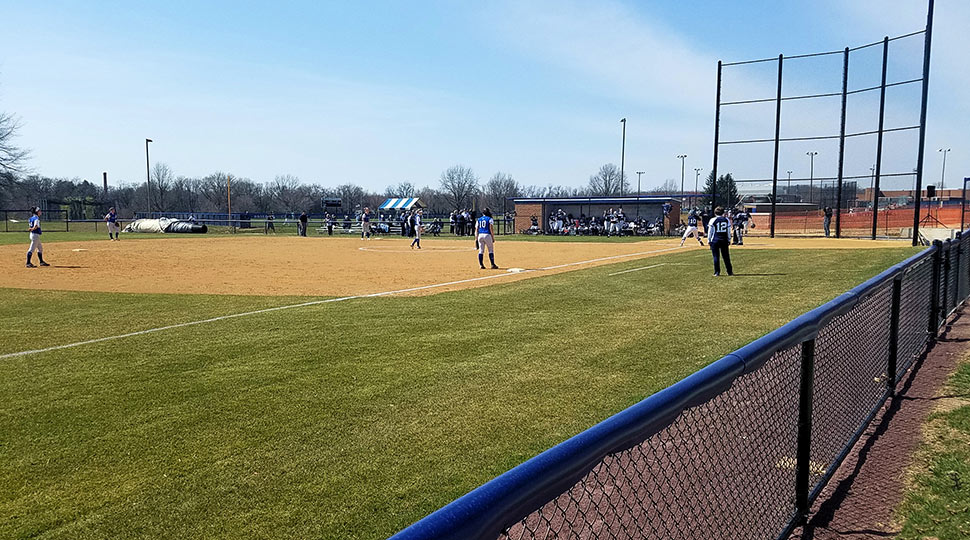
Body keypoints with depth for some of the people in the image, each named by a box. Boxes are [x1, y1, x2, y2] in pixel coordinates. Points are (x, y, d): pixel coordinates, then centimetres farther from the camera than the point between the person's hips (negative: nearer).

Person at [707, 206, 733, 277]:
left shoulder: (713, 220, -5)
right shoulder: (727, 220, 5)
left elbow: (710, 231, -3)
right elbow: (729, 232, 9)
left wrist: (709, 240, 4)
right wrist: (729, 240, 17)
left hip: (715, 240, -3)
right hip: (724, 240, 3)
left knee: (716, 256, 2)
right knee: (726, 256, 9)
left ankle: (717, 272, 0)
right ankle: (730, 272, 14)